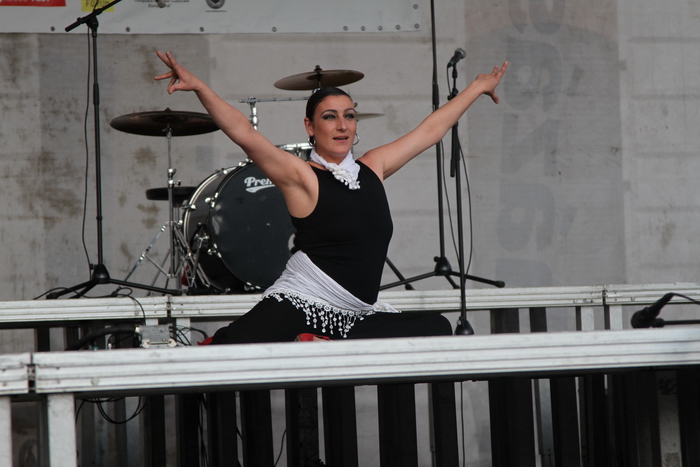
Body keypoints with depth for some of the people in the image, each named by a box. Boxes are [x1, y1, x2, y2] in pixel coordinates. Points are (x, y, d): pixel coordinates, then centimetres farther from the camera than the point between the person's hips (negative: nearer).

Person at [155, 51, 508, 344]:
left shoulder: (372, 167, 15)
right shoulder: (300, 176, -2)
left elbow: (431, 130, 25)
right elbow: (244, 134, -16)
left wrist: (478, 88, 34)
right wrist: (198, 87, -29)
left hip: (355, 315, 8)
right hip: (300, 304, -8)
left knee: (437, 329, -6)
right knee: (235, 345, -34)